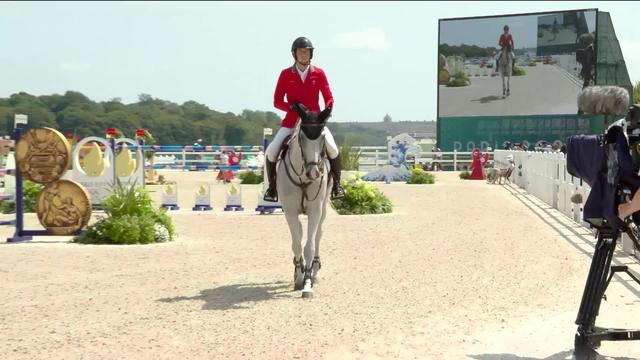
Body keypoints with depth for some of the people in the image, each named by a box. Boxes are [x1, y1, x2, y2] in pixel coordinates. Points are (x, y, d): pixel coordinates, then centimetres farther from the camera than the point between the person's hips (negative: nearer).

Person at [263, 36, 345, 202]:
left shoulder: (319, 73, 2)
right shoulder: (285, 74, 0)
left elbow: (328, 98, 5)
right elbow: (277, 101, 0)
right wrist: (292, 106, -18)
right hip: (291, 121, 0)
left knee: (332, 148, -22)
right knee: (271, 151, -16)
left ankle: (336, 184, -1)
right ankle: (272, 185, 8)